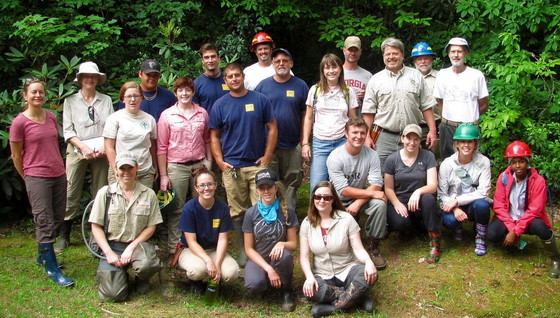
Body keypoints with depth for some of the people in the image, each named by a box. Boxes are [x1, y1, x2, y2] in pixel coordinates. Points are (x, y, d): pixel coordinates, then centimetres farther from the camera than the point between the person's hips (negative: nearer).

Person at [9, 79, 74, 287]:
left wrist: (59, 168, 15)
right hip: (37, 178, -6)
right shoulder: (19, 122, -9)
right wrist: (28, 178, 4)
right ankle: (52, 270, 4)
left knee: (58, 220, 13)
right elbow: (16, 156, -2)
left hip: (59, 175, 6)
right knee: (45, 223, -3)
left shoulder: (51, 118, 7)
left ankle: (43, 256, 34)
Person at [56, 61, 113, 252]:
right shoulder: (70, 101, 6)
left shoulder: (106, 100, 9)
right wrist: (84, 147, -12)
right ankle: (64, 236, 6)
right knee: (71, 195, -3)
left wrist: (105, 146, -12)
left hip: (101, 152, 1)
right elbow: (68, 130, 1)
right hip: (77, 151, -1)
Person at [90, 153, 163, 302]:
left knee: (147, 264, -36)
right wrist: (109, 252, -10)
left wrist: (131, 247, -12)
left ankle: (141, 279, 3)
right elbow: (96, 227, 1)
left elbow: (151, 227, 1)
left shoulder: (148, 194, 2)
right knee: (114, 294, -19)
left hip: (138, 244, 0)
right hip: (112, 245, 0)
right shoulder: (105, 193, 1)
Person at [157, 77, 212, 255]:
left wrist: (209, 163, 10)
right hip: (176, 167, -3)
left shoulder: (202, 113, 7)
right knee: (176, 209, 4)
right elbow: (162, 147, -1)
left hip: (200, 165, 3)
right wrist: (163, 175, -5)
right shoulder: (167, 115, -1)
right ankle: (174, 248, 13)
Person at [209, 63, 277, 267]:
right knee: (238, 212, 6)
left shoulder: (260, 100, 4)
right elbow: (214, 136, 8)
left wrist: (267, 156, -3)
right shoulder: (220, 105, 6)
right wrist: (220, 161, -3)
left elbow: (272, 128, 5)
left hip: (258, 164, 0)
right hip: (232, 166, 1)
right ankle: (243, 252, 18)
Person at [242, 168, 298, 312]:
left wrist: (281, 244, -26)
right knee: (255, 284, -34)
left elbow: (293, 244, -1)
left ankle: (286, 292, -6)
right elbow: (249, 249, -5)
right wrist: (268, 269, -18)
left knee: (284, 255, -36)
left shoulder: (287, 211, -5)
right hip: (258, 260, 0)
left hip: (278, 260, 1)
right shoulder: (251, 213, -6)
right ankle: (267, 281, 6)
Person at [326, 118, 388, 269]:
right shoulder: (335, 157, -17)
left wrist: (358, 203, -30)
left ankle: (374, 247, -11)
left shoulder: (371, 155, -9)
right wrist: (372, 193, -26)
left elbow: (376, 185, -16)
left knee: (380, 204, -27)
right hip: (340, 202, -2)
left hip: (362, 197, 3)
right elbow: (343, 190, -22)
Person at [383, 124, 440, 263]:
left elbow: (433, 186, -11)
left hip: (419, 203, 0)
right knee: (400, 223, -33)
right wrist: (397, 203, -15)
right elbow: (389, 188, 4)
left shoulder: (428, 156, -2)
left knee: (428, 198, -36)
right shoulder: (392, 160, 1)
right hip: (399, 201, 0)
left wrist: (418, 191, -32)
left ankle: (435, 244, -20)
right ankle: (411, 224, 10)